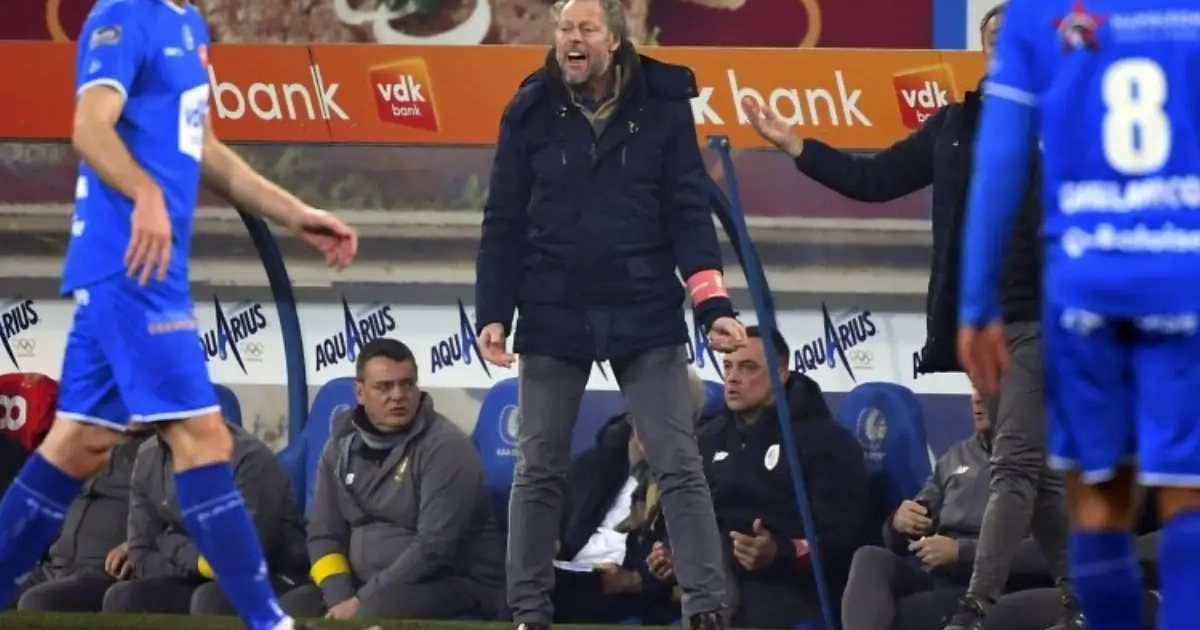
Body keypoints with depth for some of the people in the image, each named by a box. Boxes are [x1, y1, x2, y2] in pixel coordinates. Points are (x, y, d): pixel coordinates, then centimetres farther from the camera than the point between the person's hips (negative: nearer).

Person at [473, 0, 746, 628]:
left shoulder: (661, 106, -3)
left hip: (646, 317, -1)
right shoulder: (530, 112, -1)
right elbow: (503, 222, 2)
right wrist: (493, 314, -4)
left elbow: (689, 213, -3)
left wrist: (713, 306, -11)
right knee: (537, 471, 7)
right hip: (553, 318, 1)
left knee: (679, 468, -3)